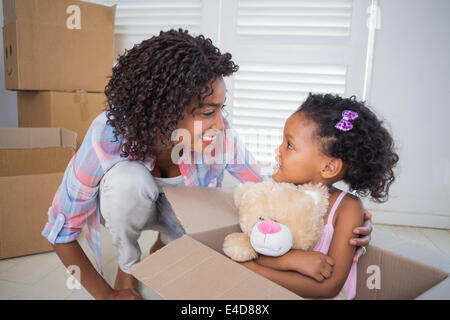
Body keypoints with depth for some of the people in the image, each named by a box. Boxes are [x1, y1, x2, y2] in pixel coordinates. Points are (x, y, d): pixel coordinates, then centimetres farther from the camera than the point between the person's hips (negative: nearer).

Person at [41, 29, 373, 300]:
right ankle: (127, 265, -5)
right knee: (130, 178, -36)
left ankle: (164, 245, 10)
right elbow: (60, 232, -24)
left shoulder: (216, 135, -32)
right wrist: (107, 295, -20)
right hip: (124, 201, -2)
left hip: (177, 204, 2)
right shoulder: (107, 141, -38)